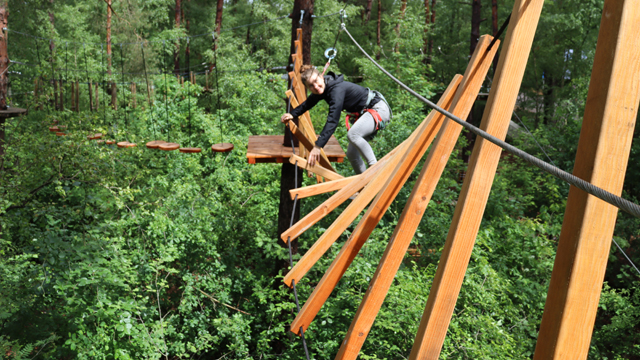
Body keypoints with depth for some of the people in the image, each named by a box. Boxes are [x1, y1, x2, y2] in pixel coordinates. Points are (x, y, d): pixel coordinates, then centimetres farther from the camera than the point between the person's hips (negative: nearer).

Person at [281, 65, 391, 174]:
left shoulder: (337, 90, -30)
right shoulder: (323, 88, -3)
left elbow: (332, 121, -38)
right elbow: (308, 103, 22)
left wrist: (318, 146, -41)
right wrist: (292, 114, 17)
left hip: (379, 109, -10)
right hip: (363, 113, 10)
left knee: (352, 134, -35)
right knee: (351, 154, 7)